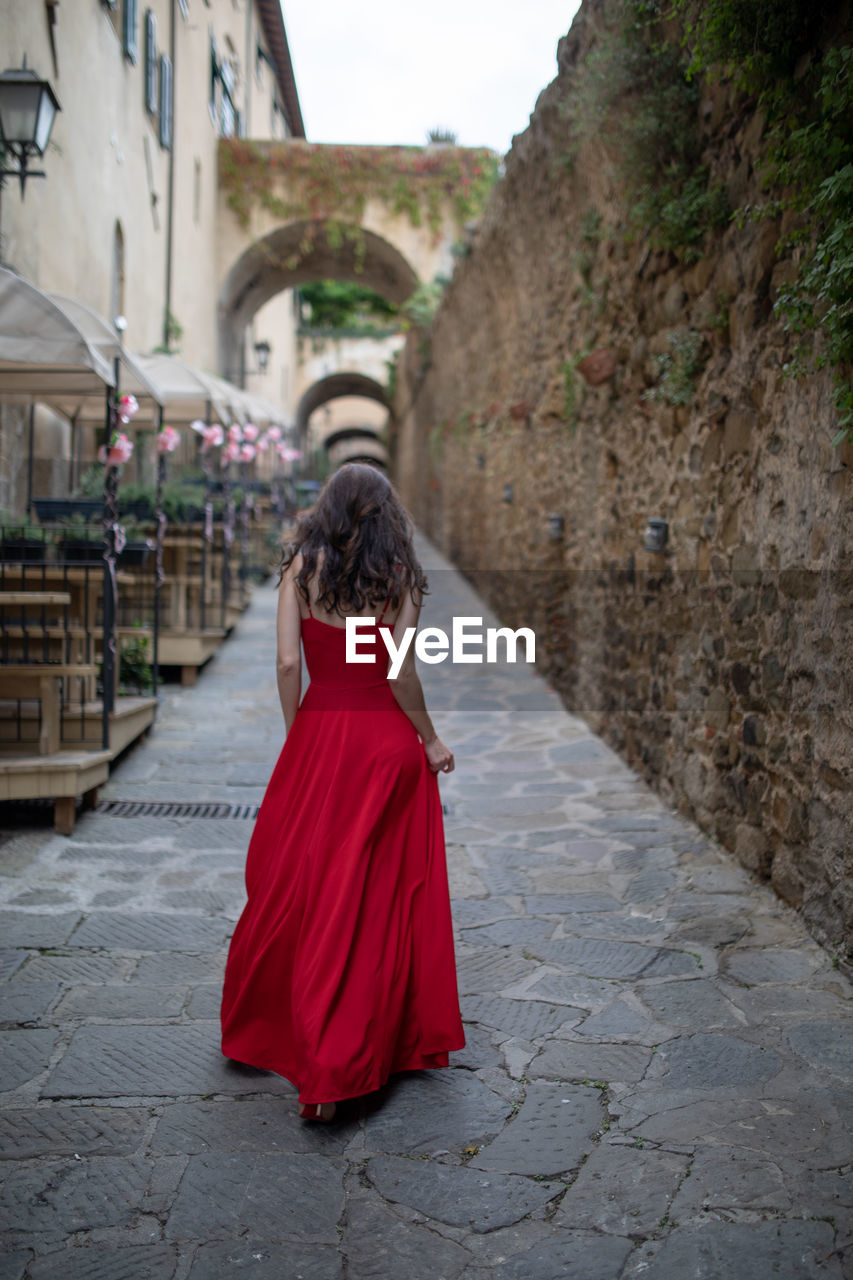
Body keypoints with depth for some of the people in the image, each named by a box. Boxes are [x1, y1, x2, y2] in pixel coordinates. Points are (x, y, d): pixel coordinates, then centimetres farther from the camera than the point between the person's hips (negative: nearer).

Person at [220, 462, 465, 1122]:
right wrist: (430, 739, 2)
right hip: (388, 739, -1)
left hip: (319, 733, 1)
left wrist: (296, 736, 6)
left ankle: (258, 1025, 30)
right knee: (384, 894, 6)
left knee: (296, 886, 13)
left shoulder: (302, 567, 0)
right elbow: (400, 672, -10)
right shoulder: (399, 576, -3)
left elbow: (288, 662, -6)